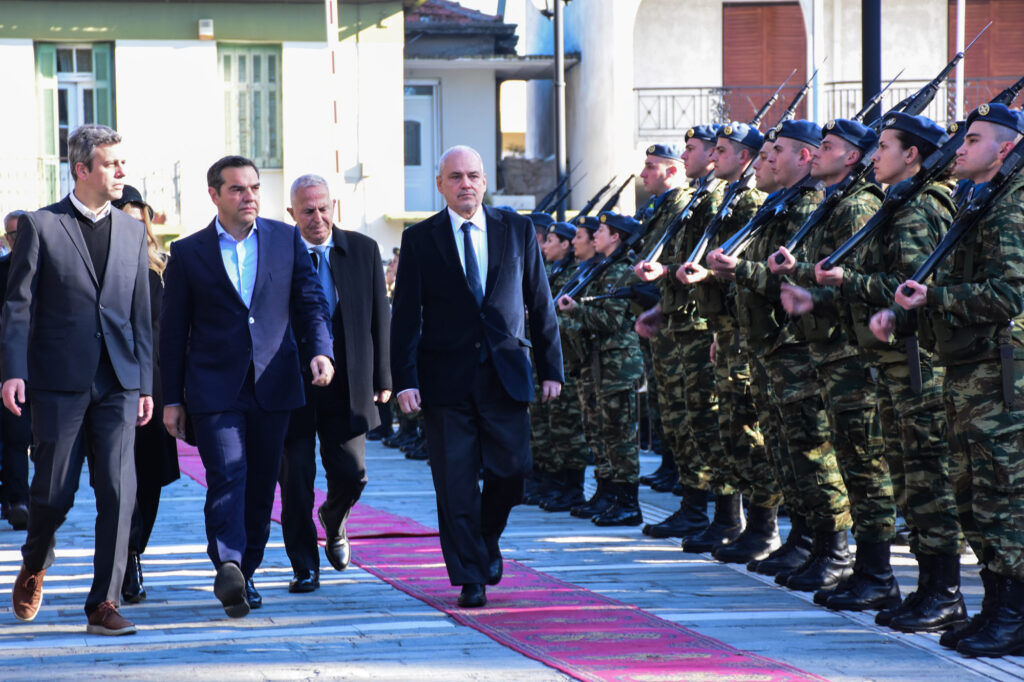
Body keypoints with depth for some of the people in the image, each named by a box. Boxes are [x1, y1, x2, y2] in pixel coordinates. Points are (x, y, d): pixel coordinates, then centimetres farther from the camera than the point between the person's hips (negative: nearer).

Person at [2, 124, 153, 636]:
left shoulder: (132, 232, 13)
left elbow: (140, 313, 14)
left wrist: (145, 383, 10)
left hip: (118, 384, 3)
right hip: (60, 382, -3)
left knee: (118, 493, -6)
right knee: (53, 491, 3)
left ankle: (104, 604, -2)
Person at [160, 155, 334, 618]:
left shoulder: (287, 240, 9)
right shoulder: (188, 253, 3)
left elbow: (310, 301, 9)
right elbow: (172, 331, 6)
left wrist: (320, 350, -10)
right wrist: (171, 398, 3)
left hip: (273, 385, 3)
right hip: (214, 389, -3)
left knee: (261, 484, 7)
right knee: (226, 476, -17)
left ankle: (244, 575, 19)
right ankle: (228, 568, -28)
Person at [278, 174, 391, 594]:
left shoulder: (363, 251, 4)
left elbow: (379, 317, 8)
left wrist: (382, 377, 4)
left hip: (346, 385, 2)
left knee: (350, 473, 3)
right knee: (296, 476, -1)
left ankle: (333, 520, 37)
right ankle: (305, 566, 10)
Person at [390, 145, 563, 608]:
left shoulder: (518, 231, 8)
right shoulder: (420, 239, 3)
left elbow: (540, 305, 10)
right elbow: (405, 315, 1)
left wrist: (551, 369, 5)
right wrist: (405, 380, -8)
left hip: (505, 374, 1)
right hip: (446, 379, -1)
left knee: (510, 469, -3)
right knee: (455, 483, -2)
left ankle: (487, 540, 27)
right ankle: (470, 578, 7)